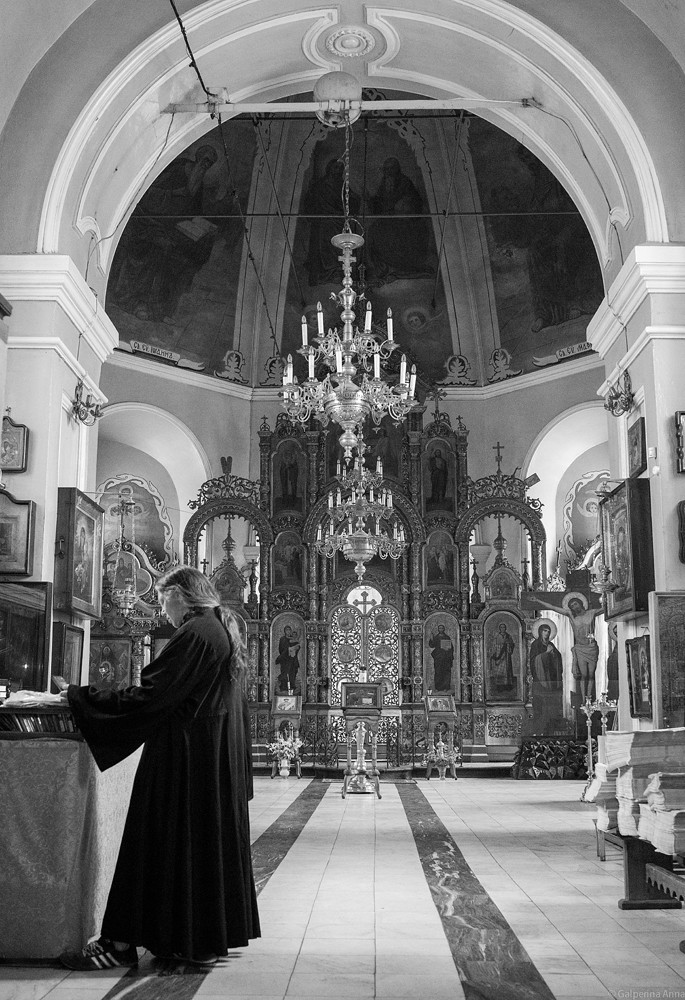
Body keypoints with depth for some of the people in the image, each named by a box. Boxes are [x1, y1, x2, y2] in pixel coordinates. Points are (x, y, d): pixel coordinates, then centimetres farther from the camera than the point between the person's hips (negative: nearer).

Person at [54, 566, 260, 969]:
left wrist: (78, 694, -13)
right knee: (211, 839, 14)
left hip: (186, 756, -9)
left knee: (169, 840, -2)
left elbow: (148, 697, -20)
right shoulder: (225, 630, 11)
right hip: (222, 757, 9)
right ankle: (210, 936, 24)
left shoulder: (194, 635, -18)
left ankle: (124, 941, 7)